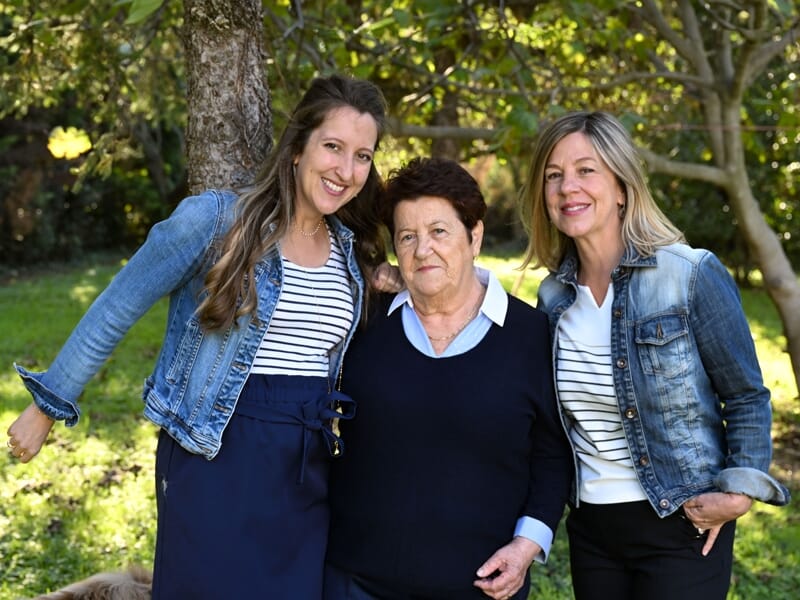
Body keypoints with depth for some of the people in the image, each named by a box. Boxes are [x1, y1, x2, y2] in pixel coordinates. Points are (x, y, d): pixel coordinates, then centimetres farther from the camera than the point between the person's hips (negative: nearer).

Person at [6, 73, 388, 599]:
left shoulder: (354, 252, 7)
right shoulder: (215, 220, -10)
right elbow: (116, 310, -3)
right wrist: (49, 406, 2)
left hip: (308, 474, 5)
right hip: (214, 463, -5)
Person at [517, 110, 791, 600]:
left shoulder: (692, 275, -11)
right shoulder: (555, 296, 3)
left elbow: (747, 397, -6)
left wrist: (742, 491, -15)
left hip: (682, 528, -4)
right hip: (590, 529, 5)